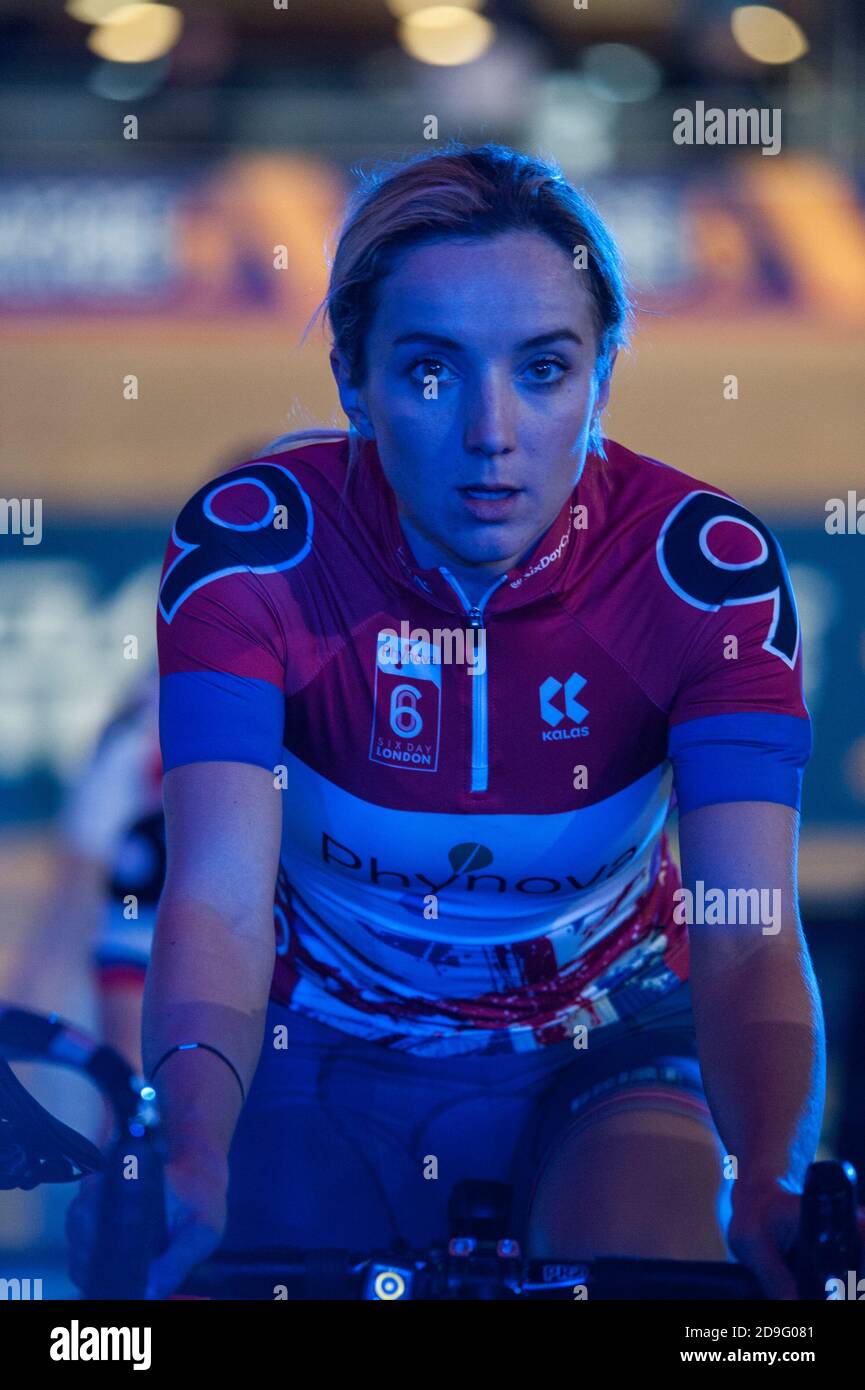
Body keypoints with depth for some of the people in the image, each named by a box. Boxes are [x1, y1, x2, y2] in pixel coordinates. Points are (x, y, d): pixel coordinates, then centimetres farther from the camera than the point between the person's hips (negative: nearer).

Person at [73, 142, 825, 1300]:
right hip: (329, 1050, 2)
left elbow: (753, 935, -31)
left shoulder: (704, 567, -21)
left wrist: (773, 1194, -53)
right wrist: (195, 1168, -56)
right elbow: (219, 900, -35)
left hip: (604, 1051, -2)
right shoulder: (251, 546, -22)